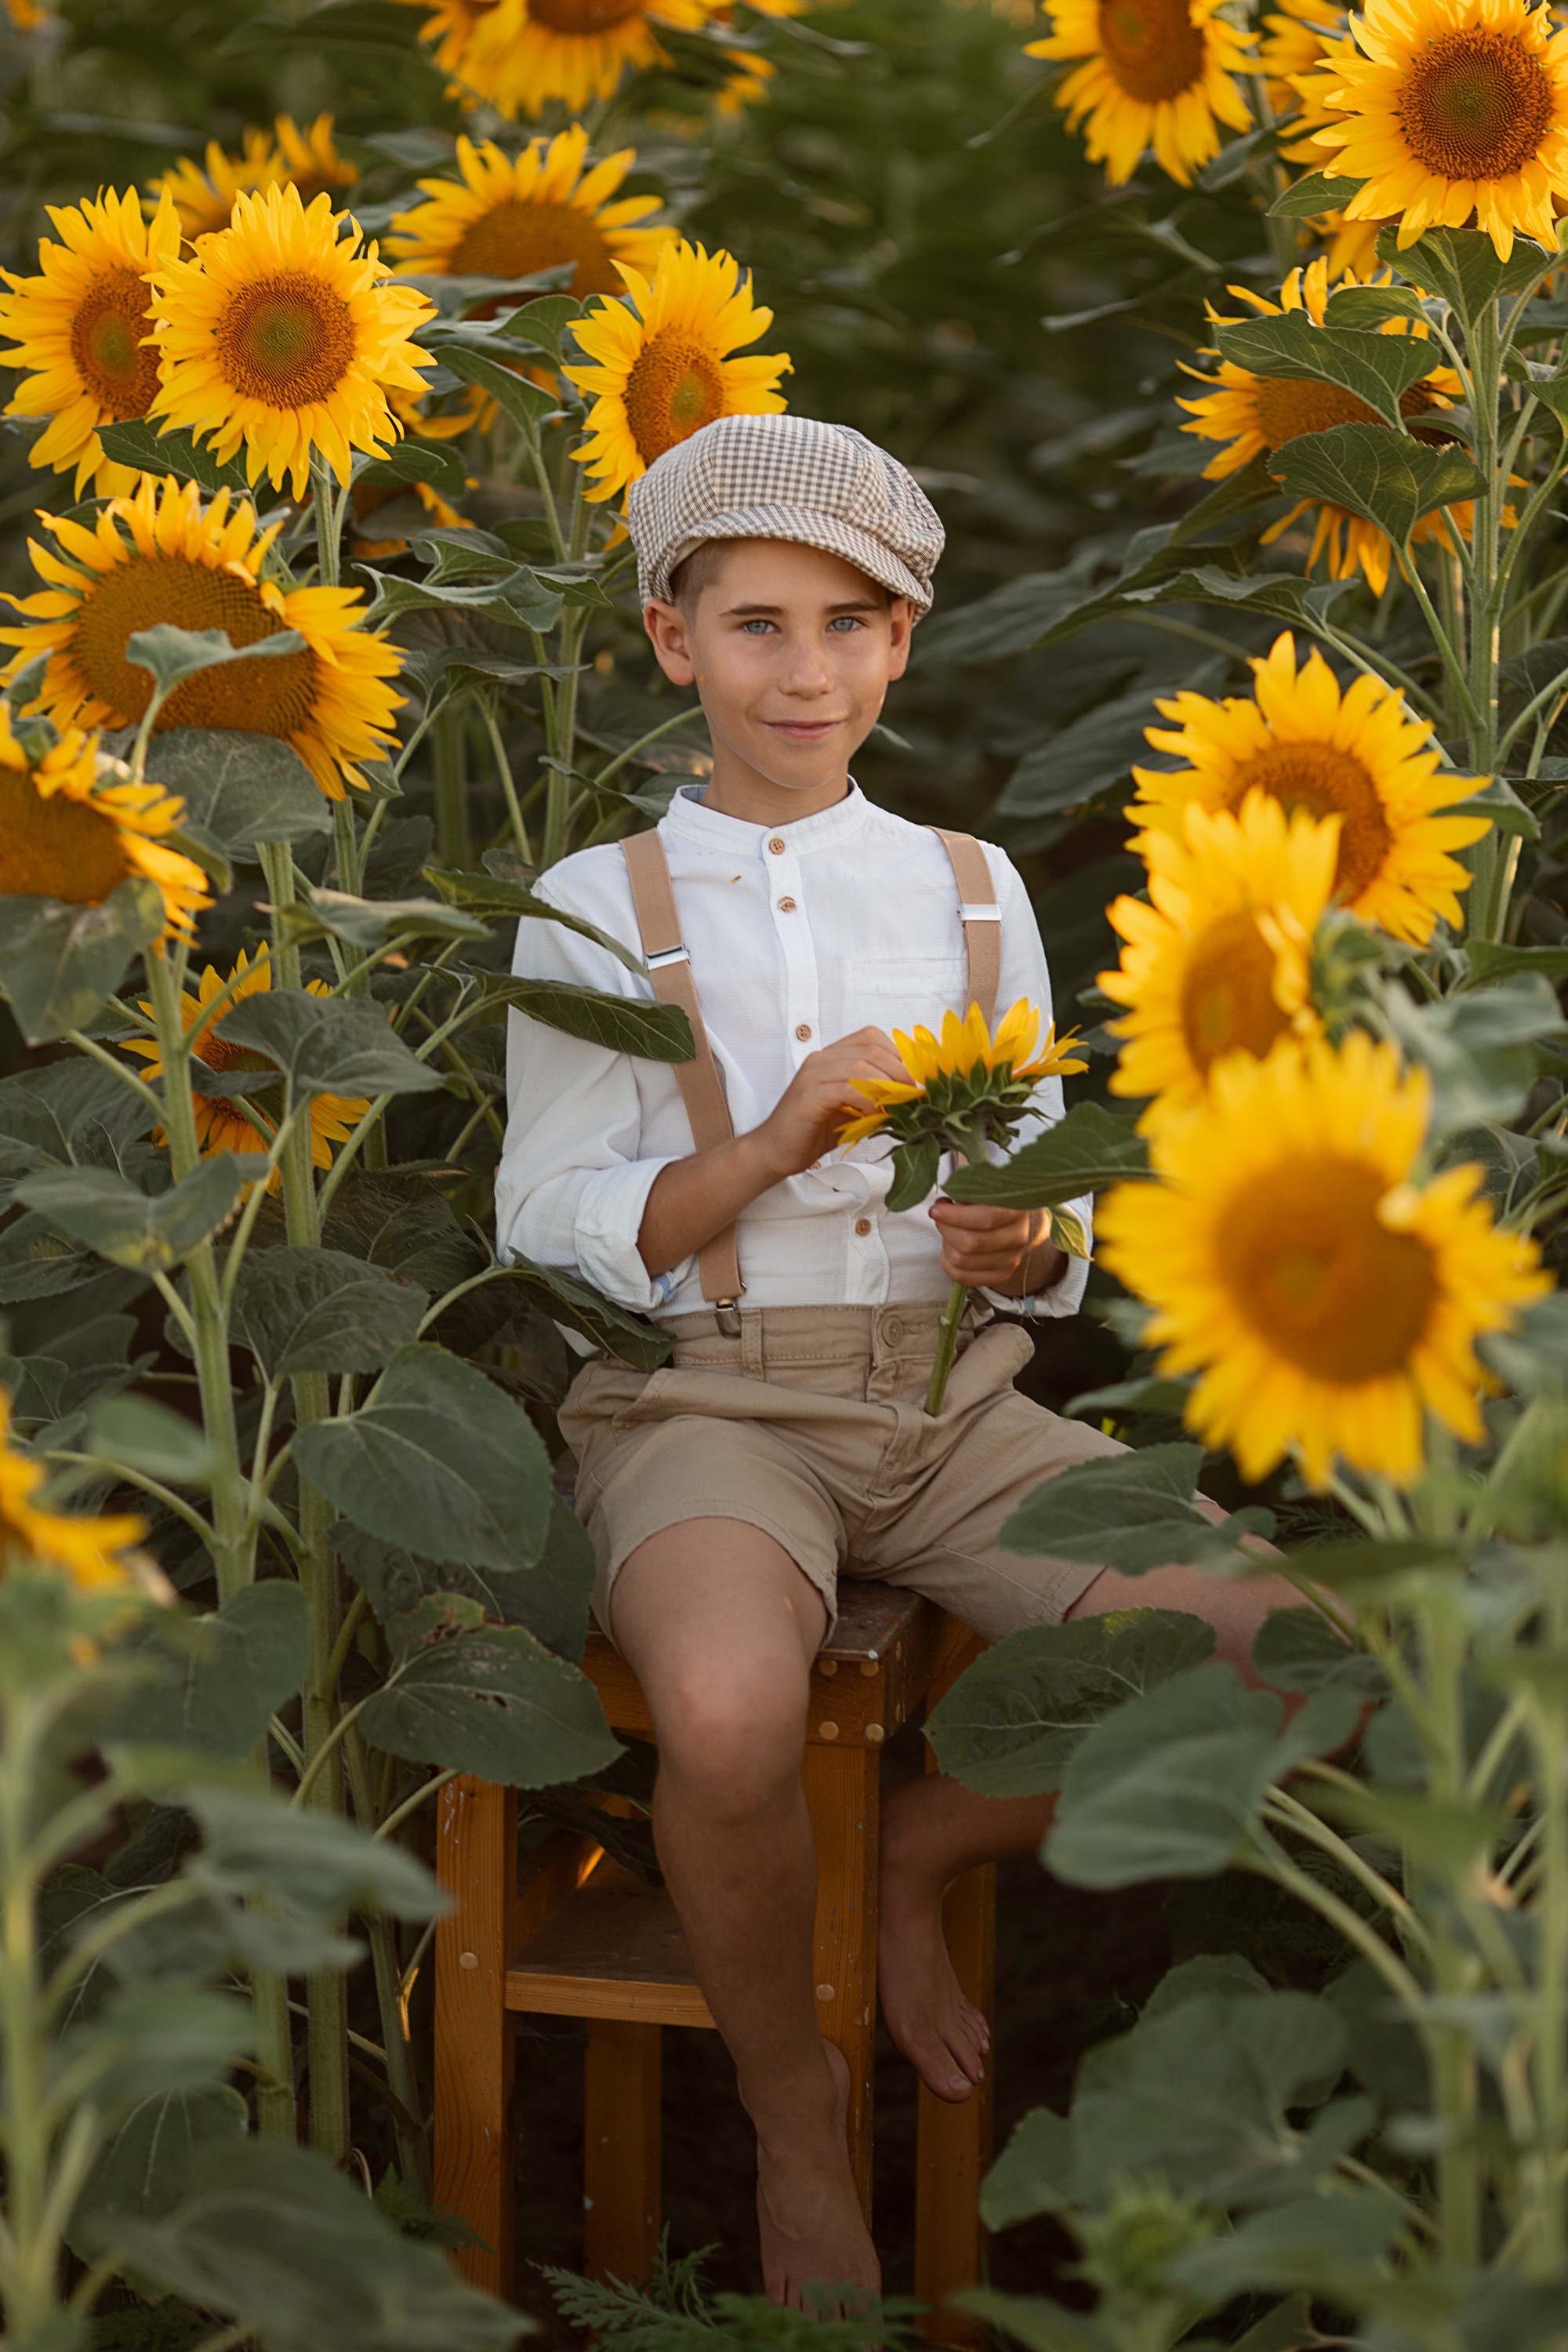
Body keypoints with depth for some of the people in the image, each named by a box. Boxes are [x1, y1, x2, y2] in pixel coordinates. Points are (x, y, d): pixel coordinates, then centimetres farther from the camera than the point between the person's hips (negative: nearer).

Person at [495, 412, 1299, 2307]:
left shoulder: (973, 891, 14)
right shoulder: (595, 911, 3)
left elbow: (1047, 1198, 17)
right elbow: (551, 1236, -1)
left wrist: (1024, 1242, -8)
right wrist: (774, 1142, -16)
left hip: (952, 1399, 4)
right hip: (706, 1403, -4)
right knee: (728, 1722, -38)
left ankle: (927, 1852, 7)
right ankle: (795, 2130, -6)